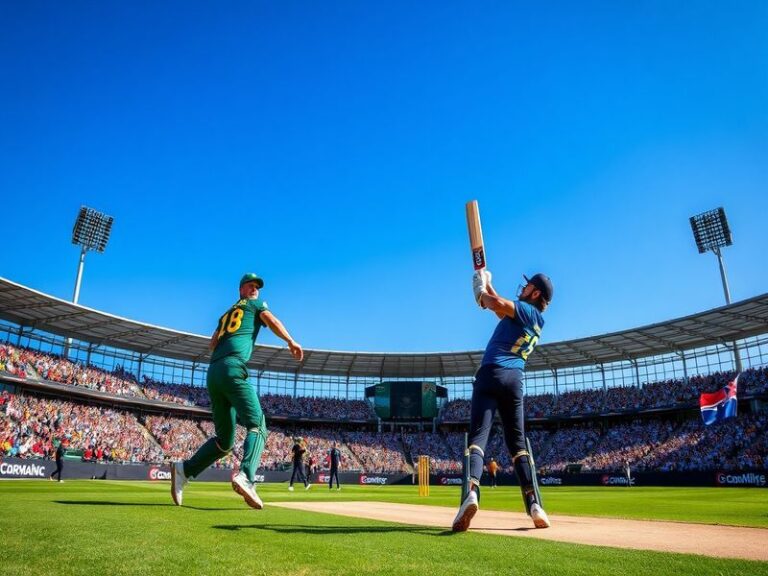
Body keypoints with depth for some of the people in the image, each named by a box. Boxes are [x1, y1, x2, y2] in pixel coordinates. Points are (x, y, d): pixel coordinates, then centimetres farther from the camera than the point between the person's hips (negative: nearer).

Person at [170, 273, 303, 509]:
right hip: (233, 368, -7)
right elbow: (270, 320, 0)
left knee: (224, 440, 13)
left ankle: (184, 470, 1)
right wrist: (291, 341, 0)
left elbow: (213, 343, 22)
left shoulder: (226, 314, 35)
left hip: (212, 373, 7)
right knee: (257, 425, -17)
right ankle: (245, 477, -38)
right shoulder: (255, 304, 19)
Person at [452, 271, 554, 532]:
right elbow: (501, 308, 30)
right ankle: (533, 503, 1)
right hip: (515, 380, 7)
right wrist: (486, 283, 31)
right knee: (518, 442, 11)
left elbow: (497, 304, -17)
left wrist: (482, 287, 3)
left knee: (478, 436, -15)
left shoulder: (526, 310, 1)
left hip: (492, 374, -7)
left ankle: (472, 491, -34)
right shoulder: (538, 321, 23)